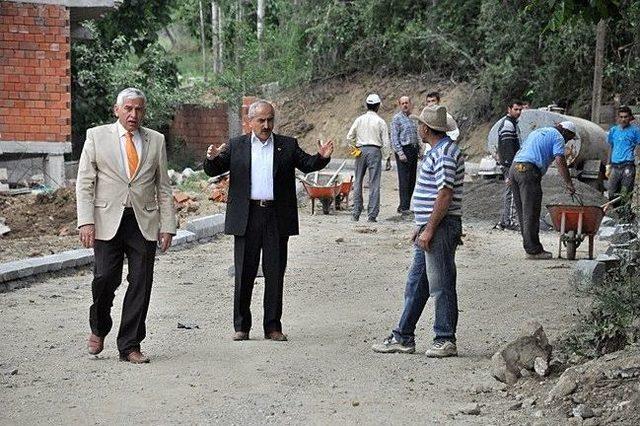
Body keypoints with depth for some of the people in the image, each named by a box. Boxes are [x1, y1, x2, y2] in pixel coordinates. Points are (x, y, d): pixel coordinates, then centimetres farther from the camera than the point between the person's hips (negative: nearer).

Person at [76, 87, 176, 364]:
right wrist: (86, 221, -9)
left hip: (144, 222, 2)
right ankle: (98, 329, 20)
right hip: (107, 220, -2)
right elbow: (84, 183, 2)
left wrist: (167, 226, 4)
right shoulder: (96, 136, 5)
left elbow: (163, 187, 11)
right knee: (105, 278, -9)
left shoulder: (156, 141, 10)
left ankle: (130, 346, 10)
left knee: (141, 284, 0)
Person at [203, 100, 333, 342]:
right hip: (247, 218, 0)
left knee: (275, 274, 4)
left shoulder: (287, 146, 9)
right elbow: (213, 171, 4)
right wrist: (212, 158, -18)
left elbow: (307, 164, 3)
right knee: (244, 274, 4)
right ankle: (241, 326, 13)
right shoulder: (236, 146, 7)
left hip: (277, 219, 0)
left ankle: (272, 326, 13)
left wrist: (322, 157, -17)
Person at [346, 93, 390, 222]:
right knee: (374, 184, -1)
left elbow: (349, 137, 4)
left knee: (358, 182, 10)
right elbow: (385, 142, -2)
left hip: (360, 151, 3)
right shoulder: (380, 122, -1)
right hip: (375, 151, -2)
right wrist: (387, 158, 4)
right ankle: (372, 215, -3)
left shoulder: (359, 120, 5)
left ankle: (356, 213, 8)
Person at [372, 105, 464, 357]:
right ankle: (403, 337, 18)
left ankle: (446, 340, 5)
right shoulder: (436, 151, 17)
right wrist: (421, 226, 21)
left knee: (441, 286, -3)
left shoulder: (445, 153, -15)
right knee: (416, 284, 13)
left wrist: (429, 230, -21)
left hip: (441, 227, -11)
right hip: (429, 226, 11)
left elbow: (445, 194, -21)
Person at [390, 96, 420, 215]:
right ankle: (403, 207, -8)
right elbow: (394, 137, -9)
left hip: (413, 150, 7)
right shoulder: (397, 118, -5)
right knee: (404, 179, -9)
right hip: (403, 150, -7)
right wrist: (400, 153, -16)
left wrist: (419, 149, 15)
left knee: (412, 180, 7)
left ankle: (404, 206, 13)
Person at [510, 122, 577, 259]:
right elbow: (560, 161, -10)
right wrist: (569, 184, -11)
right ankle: (533, 250, -4)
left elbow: (519, 152, 29)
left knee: (522, 212, 10)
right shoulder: (558, 137, 3)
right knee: (531, 213, -6)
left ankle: (531, 247, 14)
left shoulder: (538, 131, 29)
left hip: (514, 167, 9)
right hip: (529, 170, -9)